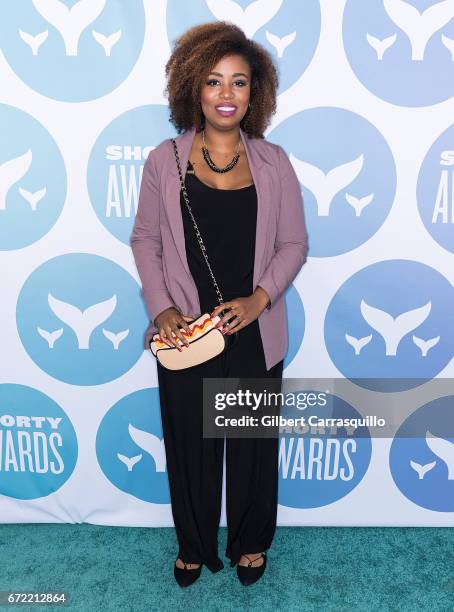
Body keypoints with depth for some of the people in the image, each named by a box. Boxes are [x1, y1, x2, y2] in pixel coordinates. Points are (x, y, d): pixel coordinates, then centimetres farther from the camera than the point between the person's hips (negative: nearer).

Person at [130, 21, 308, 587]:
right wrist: (161, 308, -10)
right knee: (188, 442, 14)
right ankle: (194, 545, 40)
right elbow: (145, 239, 2)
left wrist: (259, 297, -14)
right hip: (185, 334, 0)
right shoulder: (164, 160, -1)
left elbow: (294, 244, 1)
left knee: (254, 442, 15)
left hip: (255, 334, 1)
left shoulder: (273, 162, 0)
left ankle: (251, 542, 41)